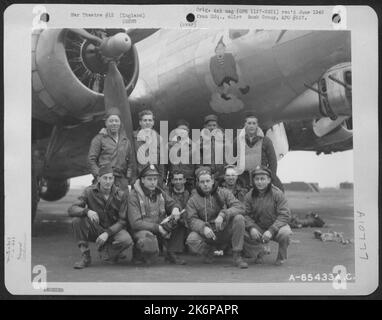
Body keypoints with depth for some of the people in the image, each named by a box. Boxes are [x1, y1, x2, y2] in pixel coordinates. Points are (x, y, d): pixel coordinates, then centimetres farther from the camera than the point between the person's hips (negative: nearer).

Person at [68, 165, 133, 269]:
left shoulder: (121, 195, -10)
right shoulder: (90, 191, -9)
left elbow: (122, 221, -10)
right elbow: (71, 209, -18)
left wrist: (107, 233, -26)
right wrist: (87, 211, -39)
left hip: (114, 229, -1)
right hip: (95, 229, 1)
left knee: (126, 240, -33)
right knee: (77, 220, -28)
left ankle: (105, 251, 1)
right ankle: (85, 257, -15)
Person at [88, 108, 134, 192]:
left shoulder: (126, 140, 19)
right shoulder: (99, 138, 5)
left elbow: (130, 161, 21)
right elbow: (91, 159, 1)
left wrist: (128, 177, 7)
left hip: (122, 180, 4)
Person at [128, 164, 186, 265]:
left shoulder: (160, 193, 9)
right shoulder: (134, 195, -10)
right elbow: (135, 223, -16)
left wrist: (175, 209, -13)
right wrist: (157, 227, -23)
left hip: (161, 230, 6)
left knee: (177, 219, -19)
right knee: (150, 244, -40)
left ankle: (171, 253, -5)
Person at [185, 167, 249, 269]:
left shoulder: (224, 193, 2)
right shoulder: (193, 200, 2)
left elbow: (239, 207, -10)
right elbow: (192, 220, -9)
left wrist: (223, 215, -28)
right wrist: (203, 227, -31)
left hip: (225, 232, 1)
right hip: (207, 234, -1)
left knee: (239, 218, -26)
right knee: (191, 240, -31)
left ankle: (237, 256, -17)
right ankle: (210, 251, 4)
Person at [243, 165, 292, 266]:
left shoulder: (277, 193, -14)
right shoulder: (249, 196, -4)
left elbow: (284, 215, -18)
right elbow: (246, 214, -7)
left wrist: (271, 231, -29)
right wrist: (251, 228, -28)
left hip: (276, 227, -3)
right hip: (258, 228, 3)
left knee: (284, 232, -35)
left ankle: (281, 257, -1)